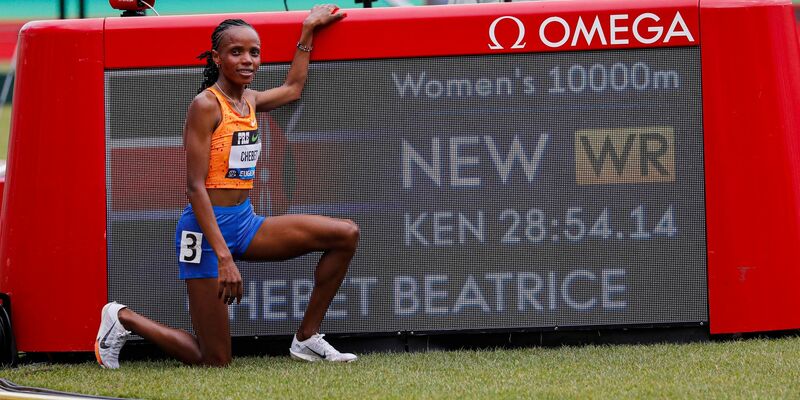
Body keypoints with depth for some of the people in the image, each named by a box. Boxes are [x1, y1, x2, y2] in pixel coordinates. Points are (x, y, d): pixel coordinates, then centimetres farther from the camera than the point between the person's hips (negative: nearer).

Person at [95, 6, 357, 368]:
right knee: (215, 361, -6)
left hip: (245, 222, 8)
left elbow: (292, 88, 35)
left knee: (346, 235, -2)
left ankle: (306, 338, 5)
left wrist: (308, 31, 35)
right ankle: (123, 319, 16)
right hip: (207, 227, -8)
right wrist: (223, 256, -26)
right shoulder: (206, 105, -14)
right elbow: (195, 186, -19)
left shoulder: (249, 100, 9)